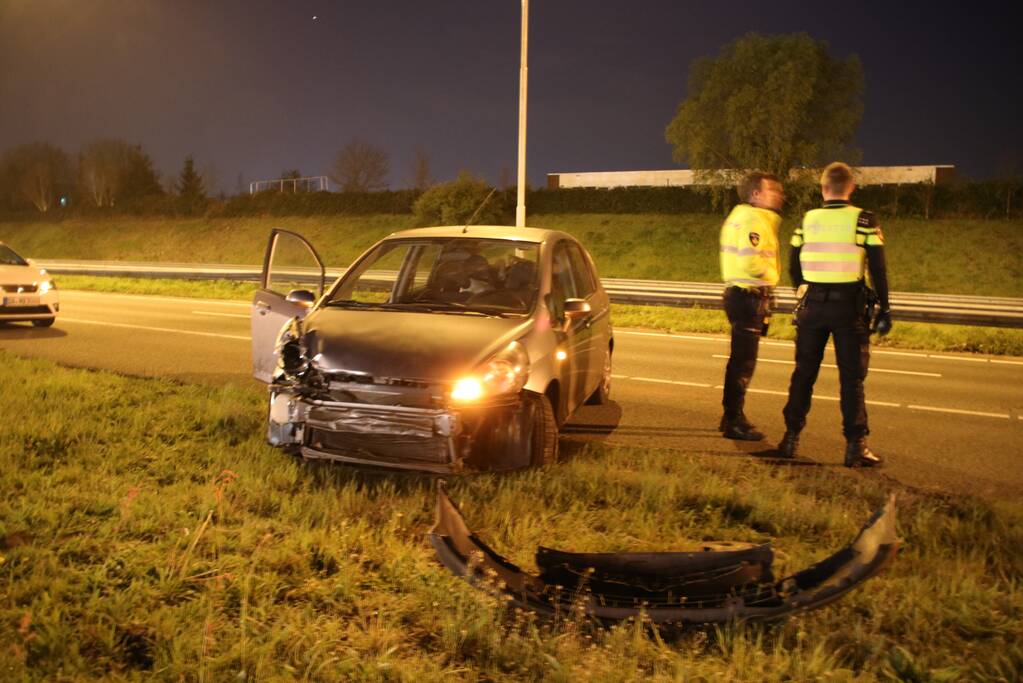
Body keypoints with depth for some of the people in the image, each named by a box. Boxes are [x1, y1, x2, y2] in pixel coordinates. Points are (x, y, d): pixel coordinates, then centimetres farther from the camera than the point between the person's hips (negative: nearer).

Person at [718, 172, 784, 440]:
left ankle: (732, 416, 27)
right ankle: (734, 421, 1)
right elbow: (750, 261, -26)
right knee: (744, 362, -5)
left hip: (739, 294, 11)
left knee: (740, 359, 17)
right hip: (750, 297, -11)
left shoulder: (741, 217, 17)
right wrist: (772, 276, -10)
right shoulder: (755, 221, -15)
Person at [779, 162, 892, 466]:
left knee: (804, 373, 12)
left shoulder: (807, 220, 2)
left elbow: (794, 268, 8)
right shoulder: (864, 221, -6)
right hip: (850, 306, -2)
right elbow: (878, 270, -7)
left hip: (813, 305, 2)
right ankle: (855, 445, 3)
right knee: (852, 378, 4)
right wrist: (884, 310, -1)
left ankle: (791, 437, 16)